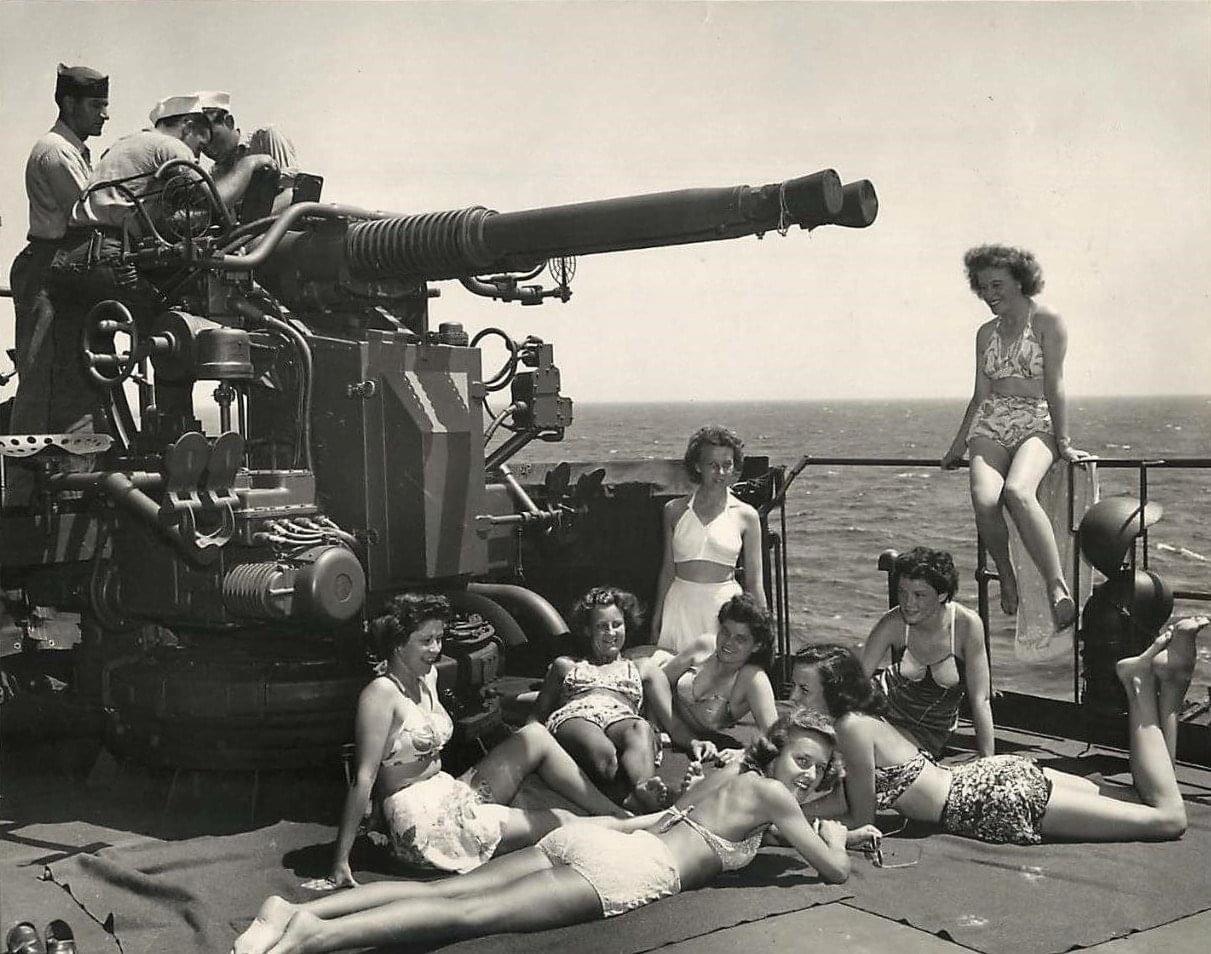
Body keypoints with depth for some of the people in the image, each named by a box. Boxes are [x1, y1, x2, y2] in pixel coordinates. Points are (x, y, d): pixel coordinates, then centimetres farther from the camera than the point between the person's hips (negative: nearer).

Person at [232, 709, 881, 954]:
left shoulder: (728, 772, 30)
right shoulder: (773, 794, 8)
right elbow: (834, 872, 7)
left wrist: (838, 836, 50)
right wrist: (834, 837, 33)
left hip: (593, 836, 8)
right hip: (625, 870, -8)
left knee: (444, 891, -5)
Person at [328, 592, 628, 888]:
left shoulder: (428, 678, 11)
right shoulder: (381, 694, -16)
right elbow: (363, 779, -19)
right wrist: (341, 861, -20)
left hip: (450, 795, 9)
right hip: (421, 820, -9)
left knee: (536, 736, 1)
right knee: (560, 824, -8)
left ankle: (614, 814, 6)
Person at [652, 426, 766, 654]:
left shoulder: (746, 516, 1)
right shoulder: (674, 510, 5)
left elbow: (754, 582, 3)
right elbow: (668, 570, 12)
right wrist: (656, 619, 12)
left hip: (725, 604, -1)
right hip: (681, 606, 2)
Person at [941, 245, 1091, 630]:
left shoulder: (1047, 322, 1)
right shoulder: (986, 333, 18)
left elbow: (1054, 385, -4)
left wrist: (1063, 442, -7)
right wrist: (958, 444, 15)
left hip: (1037, 424, -4)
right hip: (990, 425, 4)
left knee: (1017, 492, -35)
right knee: (984, 500, -27)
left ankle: (1058, 587, -31)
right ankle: (1005, 575, -5)